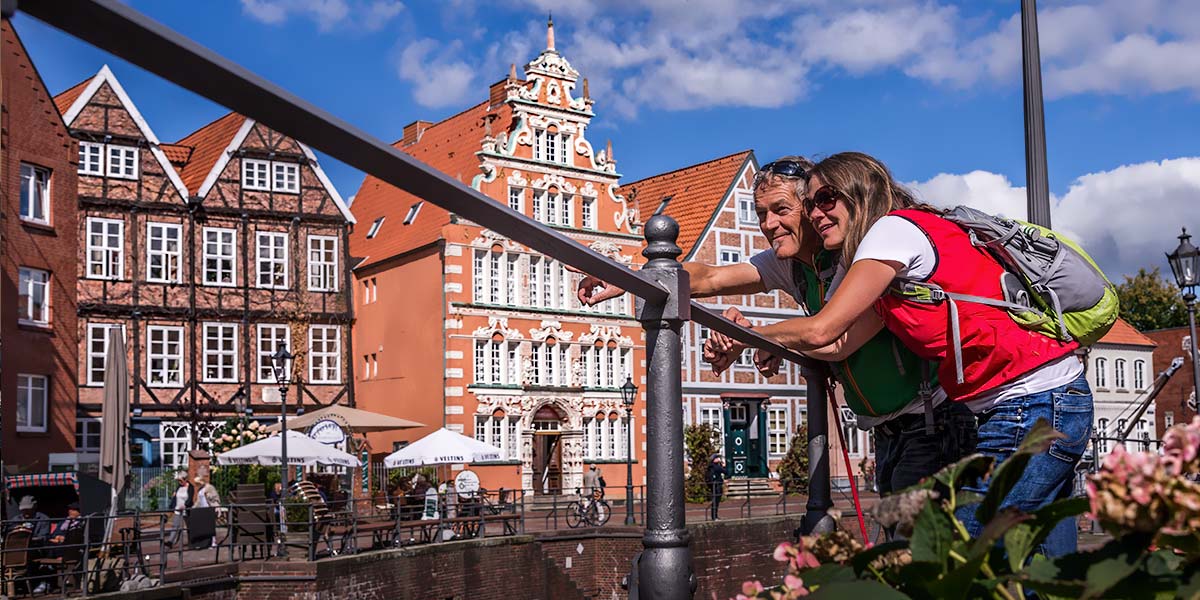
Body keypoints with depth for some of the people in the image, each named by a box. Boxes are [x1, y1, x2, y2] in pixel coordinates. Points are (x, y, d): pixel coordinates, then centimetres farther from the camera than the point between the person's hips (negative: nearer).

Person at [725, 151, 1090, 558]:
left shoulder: (893, 227, -10)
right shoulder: (891, 273, 18)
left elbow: (821, 330, -14)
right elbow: (841, 345, 6)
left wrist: (750, 333, 2)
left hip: (1034, 403, -10)